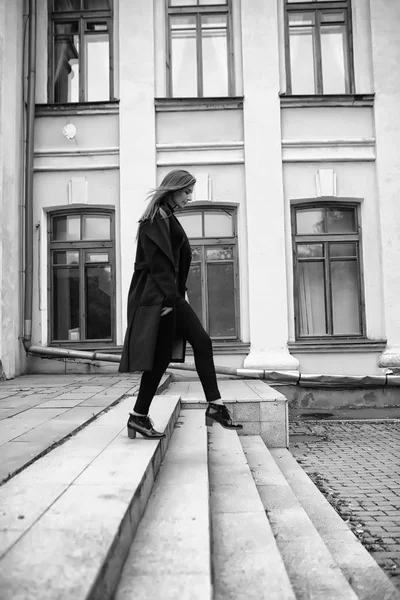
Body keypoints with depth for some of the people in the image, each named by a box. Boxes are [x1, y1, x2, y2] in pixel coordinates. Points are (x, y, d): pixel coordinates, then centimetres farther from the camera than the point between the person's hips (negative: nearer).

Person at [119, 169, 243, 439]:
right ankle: (139, 416, 9)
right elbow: (156, 262, -18)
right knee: (161, 355, -4)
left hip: (171, 294, 10)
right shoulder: (153, 219, -11)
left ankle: (215, 406, 9)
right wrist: (168, 299, -20)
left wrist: (178, 294, 13)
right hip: (156, 296, -10)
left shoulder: (169, 218, 18)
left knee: (202, 342, 4)